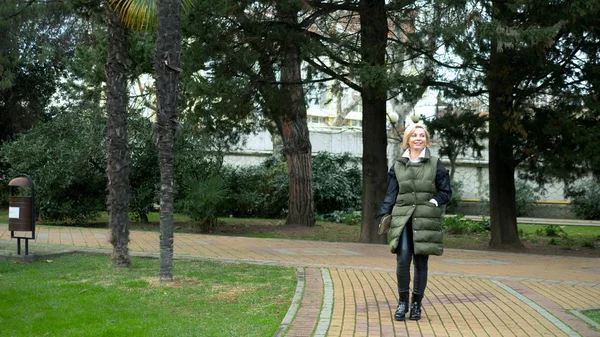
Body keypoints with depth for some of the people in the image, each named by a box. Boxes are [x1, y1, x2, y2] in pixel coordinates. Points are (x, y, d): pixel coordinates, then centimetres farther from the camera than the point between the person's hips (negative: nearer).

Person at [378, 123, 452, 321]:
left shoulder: (435, 165, 8)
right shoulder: (398, 166, 11)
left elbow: (446, 192, 10)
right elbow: (390, 195, 11)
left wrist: (435, 201, -7)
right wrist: (384, 216, 0)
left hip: (425, 220, 0)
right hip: (402, 219, 0)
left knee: (421, 263, 3)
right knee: (402, 260, -13)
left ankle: (416, 304, 16)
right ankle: (403, 301, 4)